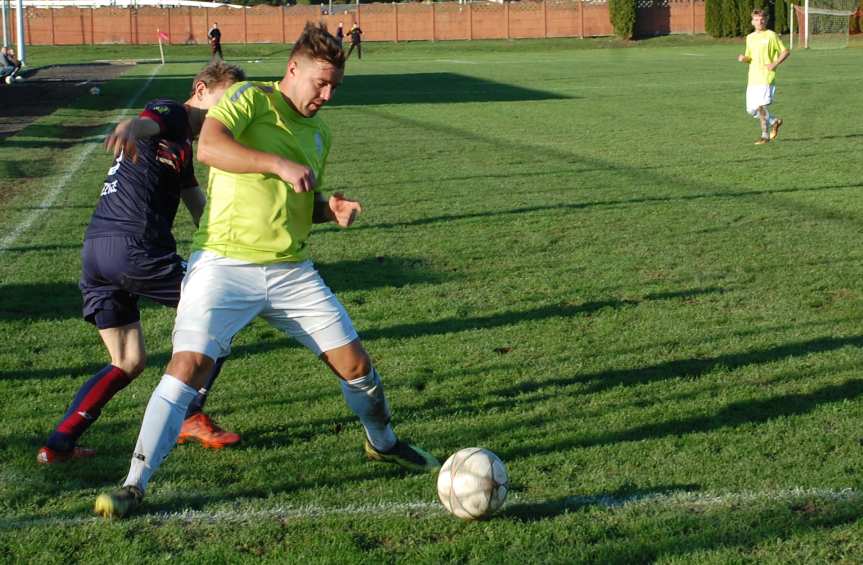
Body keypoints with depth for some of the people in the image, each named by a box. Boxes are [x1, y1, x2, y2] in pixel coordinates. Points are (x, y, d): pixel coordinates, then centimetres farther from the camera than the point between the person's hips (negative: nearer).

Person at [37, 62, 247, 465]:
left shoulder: (182, 145, 29)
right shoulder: (172, 113, 1)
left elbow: (200, 212, 27)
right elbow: (146, 120, -25)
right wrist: (130, 127, -47)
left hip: (95, 249, 9)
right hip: (135, 246, -9)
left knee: (128, 363, 15)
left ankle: (59, 443, 4)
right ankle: (189, 418, 9)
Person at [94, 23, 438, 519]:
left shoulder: (320, 134, 15)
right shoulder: (250, 99, -6)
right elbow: (209, 146, -26)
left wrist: (331, 209, 5)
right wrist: (279, 164, -35)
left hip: (292, 271, 6)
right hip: (225, 264, -6)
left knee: (355, 362, 5)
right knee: (189, 364, -18)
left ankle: (382, 443, 35)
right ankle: (134, 485, -8)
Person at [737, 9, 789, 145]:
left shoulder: (771, 35, -2)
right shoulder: (750, 38, 14)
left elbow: (786, 52, 1)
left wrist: (775, 64, -13)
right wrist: (743, 58, 1)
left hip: (766, 77, -6)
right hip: (752, 78, 6)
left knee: (761, 106, -15)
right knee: (751, 110, 6)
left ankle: (765, 136, -2)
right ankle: (774, 121, 28)